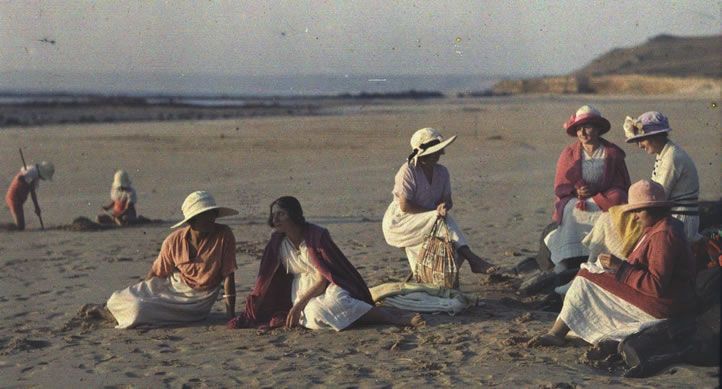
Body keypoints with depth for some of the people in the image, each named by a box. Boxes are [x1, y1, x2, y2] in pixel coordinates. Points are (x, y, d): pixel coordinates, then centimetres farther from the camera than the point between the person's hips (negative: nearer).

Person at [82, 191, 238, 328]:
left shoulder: (224, 235, -19)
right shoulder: (175, 241, -12)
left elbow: (228, 276, -17)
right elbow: (156, 273, 2)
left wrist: (231, 315, -20)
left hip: (198, 301, -3)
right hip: (173, 286, 3)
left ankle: (104, 312, 14)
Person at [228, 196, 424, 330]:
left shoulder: (317, 235, -11)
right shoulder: (277, 242, 4)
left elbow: (324, 277, -13)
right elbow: (266, 280, 7)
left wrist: (299, 304, -19)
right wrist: (252, 313, 4)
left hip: (328, 287, -3)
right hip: (302, 291, 3)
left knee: (333, 304, -40)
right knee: (315, 313, -33)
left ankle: (395, 317, -31)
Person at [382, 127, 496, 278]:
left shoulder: (442, 172, 4)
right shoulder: (407, 171, -17)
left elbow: (448, 200, 5)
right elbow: (405, 206, -22)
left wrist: (444, 206, -22)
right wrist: (435, 212, -21)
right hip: (399, 222, -7)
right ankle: (473, 260, -31)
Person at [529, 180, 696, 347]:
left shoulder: (663, 236, -20)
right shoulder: (662, 228, 13)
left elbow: (657, 285, -26)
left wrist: (620, 267, -23)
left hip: (658, 309, -11)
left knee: (587, 280, -7)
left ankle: (556, 333, 1)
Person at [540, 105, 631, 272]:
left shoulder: (613, 154, 4)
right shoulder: (569, 153, 8)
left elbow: (621, 186, 3)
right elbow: (560, 187, 8)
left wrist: (596, 193, -13)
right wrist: (576, 192, -14)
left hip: (604, 200, 0)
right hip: (573, 201, 0)